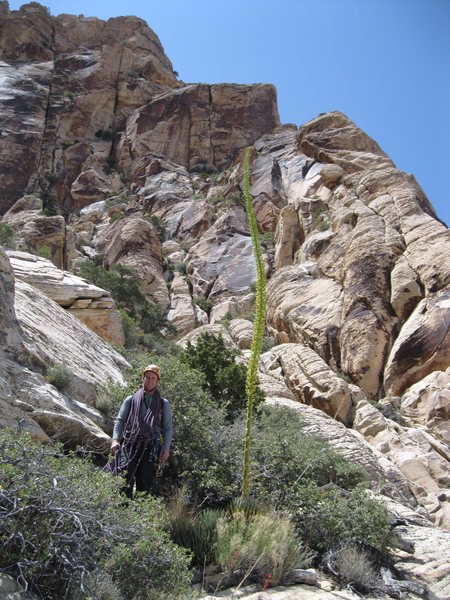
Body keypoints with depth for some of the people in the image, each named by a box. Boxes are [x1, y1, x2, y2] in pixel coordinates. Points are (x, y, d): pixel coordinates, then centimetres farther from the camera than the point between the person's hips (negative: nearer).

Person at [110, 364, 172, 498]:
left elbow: (168, 428, 13)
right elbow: (120, 420, 11)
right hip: (130, 444, 0)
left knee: (145, 483, -3)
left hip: (150, 447, 0)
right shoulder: (131, 400, 16)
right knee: (125, 478, -15)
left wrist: (166, 448, -1)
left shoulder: (163, 404, 16)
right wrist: (115, 439, -5)